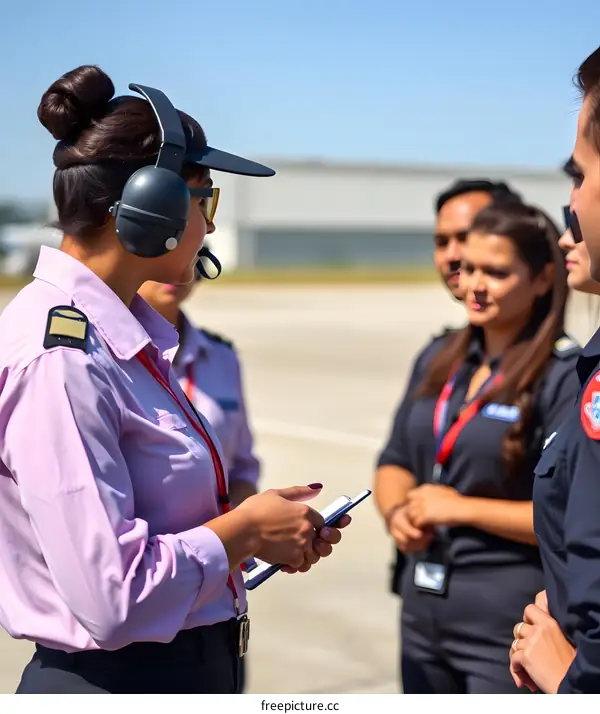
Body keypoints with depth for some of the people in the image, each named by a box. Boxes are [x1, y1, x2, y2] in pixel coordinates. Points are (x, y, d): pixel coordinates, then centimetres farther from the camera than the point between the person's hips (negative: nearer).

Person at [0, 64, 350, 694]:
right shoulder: (56, 359, -22)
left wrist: (261, 528, 3)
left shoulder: (125, 334, 7)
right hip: (113, 680, -9)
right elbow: (112, 597, -26)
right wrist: (245, 529, -13)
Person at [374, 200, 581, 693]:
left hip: (511, 629, -7)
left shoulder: (567, 376, -14)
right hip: (424, 615, 7)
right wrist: (398, 512, -4)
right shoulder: (438, 364, 9)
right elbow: (396, 464, 18)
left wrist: (461, 508, -15)